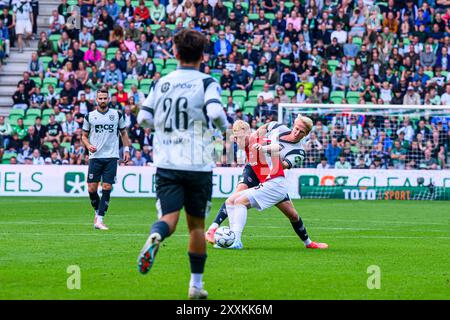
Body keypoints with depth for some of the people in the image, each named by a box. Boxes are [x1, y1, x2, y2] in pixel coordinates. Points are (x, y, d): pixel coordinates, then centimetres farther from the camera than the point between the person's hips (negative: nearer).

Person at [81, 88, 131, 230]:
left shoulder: (117, 115, 7)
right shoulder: (89, 116, 6)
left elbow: (123, 133, 17)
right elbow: (84, 136, 13)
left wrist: (126, 149, 7)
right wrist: (88, 146, -7)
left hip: (111, 156, 0)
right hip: (95, 156, 0)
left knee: (107, 188, -8)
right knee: (91, 189, -4)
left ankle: (99, 220, -6)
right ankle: (97, 212, 22)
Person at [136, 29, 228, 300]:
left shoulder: (161, 83, 8)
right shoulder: (206, 83, -4)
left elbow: (144, 118, 9)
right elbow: (215, 112, -21)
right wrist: (225, 125, 1)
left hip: (166, 164, 2)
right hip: (198, 165, -2)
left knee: (169, 217, -7)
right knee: (197, 224, 11)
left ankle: (155, 236, -43)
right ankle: (196, 283, 17)